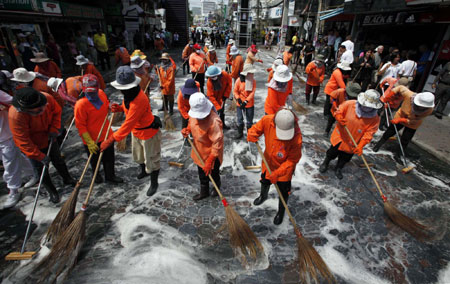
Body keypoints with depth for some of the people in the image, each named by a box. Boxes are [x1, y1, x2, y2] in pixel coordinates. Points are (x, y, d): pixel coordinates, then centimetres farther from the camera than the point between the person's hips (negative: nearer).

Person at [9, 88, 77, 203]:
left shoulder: (47, 98, -26)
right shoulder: (15, 115, -35)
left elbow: (56, 112, -3)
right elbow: (23, 141, -28)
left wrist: (54, 129, -15)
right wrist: (40, 156, -26)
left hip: (49, 138, 4)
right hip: (32, 145, -3)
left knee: (58, 160, 22)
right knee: (41, 169, 11)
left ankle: (67, 179, 47)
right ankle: (52, 192, 32)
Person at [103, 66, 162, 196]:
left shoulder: (139, 100, -36)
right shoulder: (129, 94, -7)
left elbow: (128, 124, -38)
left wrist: (111, 139, -38)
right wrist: (119, 108, -10)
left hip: (148, 132, -9)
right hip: (136, 131, 10)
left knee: (151, 159, 8)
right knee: (138, 155, 29)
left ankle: (154, 183, 30)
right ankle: (143, 171, 59)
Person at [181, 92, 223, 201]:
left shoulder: (214, 121, -36)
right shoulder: (194, 112, -13)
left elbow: (217, 142, -32)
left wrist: (210, 161, -31)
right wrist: (187, 129, -12)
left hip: (211, 153, -7)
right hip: (199, 151, 7)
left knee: (213, 173, 20)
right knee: (202, 173, 25)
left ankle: (217, 187, 53)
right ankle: (204, 192, 49)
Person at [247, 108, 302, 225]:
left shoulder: (296, 138, -37)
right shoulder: (267, 120, -30)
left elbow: (292, 160, -25)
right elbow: (257, 128, -10)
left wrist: (277, 173, -31)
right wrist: (252, 135, -32)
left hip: (284, 167, -3)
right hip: (268, 162, 4)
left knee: (283, 192, 14)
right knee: (264, 182, 29)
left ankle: (281, 212, 47)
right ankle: (263, 195, 65)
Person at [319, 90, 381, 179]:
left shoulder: (375, 119, -17)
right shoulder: (350, 104, -21)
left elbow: (368, 134, -18)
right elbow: (339, 112, -8)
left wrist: (360, 146, -27)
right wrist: (339, 118, -31)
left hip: (352, 145, 1)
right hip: (340, 137, -1)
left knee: (345, 158, 21)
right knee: (332, 153, 17)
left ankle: (338, 169, 51)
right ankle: (325, 163, 49)